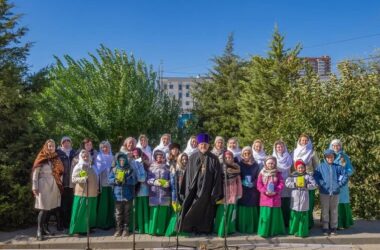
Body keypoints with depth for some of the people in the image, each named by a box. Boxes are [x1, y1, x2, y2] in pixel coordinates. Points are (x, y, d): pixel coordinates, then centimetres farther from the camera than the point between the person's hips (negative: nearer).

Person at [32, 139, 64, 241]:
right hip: (44, 186, -5)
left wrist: (60, 185, 10)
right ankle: (39, 231, -5)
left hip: (54, 186, 5)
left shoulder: (56, 158, 10)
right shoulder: (41, 159, -4)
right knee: (43, 209, -9)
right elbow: (35, 173, -6)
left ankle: (45, 228, 19)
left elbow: (60, 172, 14)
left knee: (49, 208, 8)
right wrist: (35, 187, -11)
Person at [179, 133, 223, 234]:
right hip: (194, 189, 1)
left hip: (207, 190, -1)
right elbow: (188, 175, 4)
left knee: (205, 210, 4)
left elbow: (217, 177, -2)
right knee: (189, 209, 0)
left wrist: (215, 193, -7)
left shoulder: (213, 159, -1)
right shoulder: (193, 158, 4)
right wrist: (187, 190, -2)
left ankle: (203, 229, 17)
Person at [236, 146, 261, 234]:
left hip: (252, 191, 1)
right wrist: (242, 183, -9)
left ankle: (252, 228, 12)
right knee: (242, 209, -2)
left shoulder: (255, 165, 8)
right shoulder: (239, 164, 4)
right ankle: (241, 228, 6)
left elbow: (258, 178, 7)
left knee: (252, 209, 2)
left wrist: (253, 184, -5)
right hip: (242, 191, -1)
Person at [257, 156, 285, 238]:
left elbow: (281, 184, -1)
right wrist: (265, 191, -14)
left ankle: (275, 231, 19)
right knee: (265, 215, -2)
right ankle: (264, 232, 5)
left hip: (275, 197, 1)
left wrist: (276, 191, -15)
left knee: (275, 214, 7)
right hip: (265, 197, -1)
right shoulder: (262, 173, 1)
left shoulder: (278, 173, 3)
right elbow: (259, 184, -1)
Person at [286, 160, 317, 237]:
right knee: (295, 215, 5)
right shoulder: (293, 176, 4)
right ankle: (294, 230, 18)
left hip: (304, 199, -1)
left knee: (304, 215, 4)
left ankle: (303, 232, 14)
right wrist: (294, 184, -14)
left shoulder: (308, 176, 2)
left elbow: (314, 185, -3)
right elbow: (287, 183, -4)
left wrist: (306, 185, -14)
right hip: (295, 198, 1)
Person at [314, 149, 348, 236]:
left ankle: (333, 227, 22)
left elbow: (345, 177, 5)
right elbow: (316, 176, -4)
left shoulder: (338, 167, 5)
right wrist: (322, 185, -12)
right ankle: (325, 228, 15)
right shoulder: (321, 166, 2)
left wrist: (339, 184, -5)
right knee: (325, 210, 5)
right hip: (324, 192, -1)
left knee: (334, 211, 9)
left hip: (335, 192, 1)